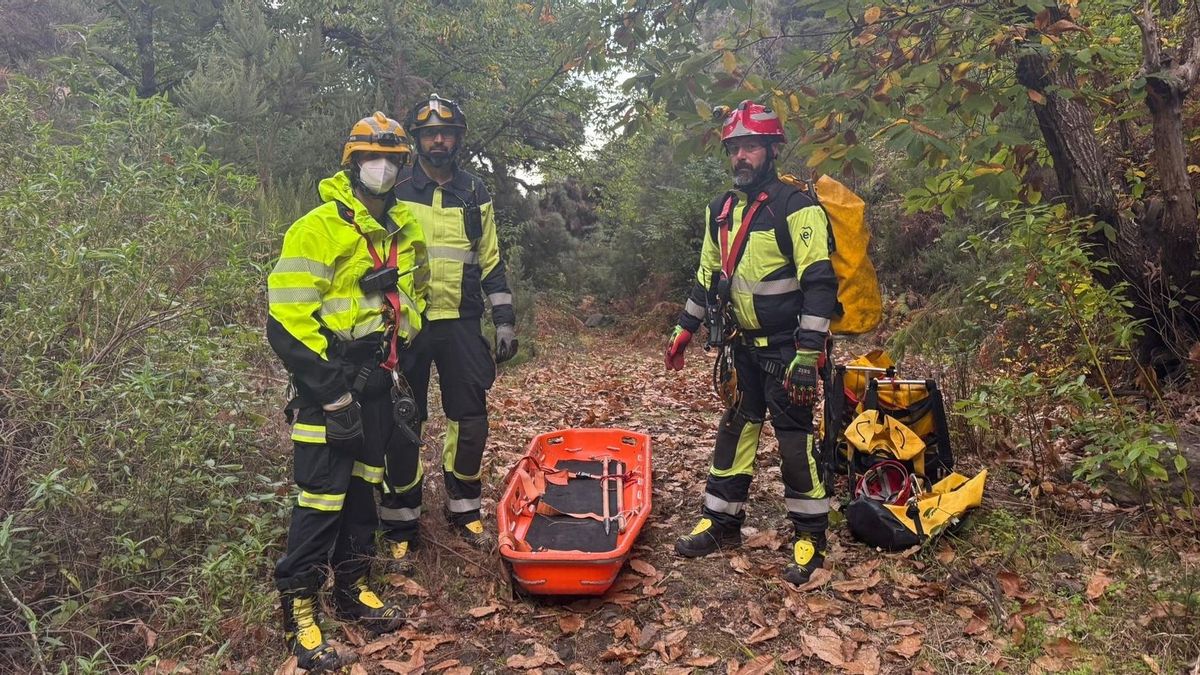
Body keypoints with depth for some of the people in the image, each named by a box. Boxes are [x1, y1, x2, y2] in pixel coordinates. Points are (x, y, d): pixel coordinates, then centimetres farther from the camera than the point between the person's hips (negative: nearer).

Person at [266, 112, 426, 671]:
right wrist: (331, 391, -19)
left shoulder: (403, 231, 9)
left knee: (364, 486, 16)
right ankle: (298, 611, 12)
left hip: (375, 380, 7)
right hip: (328, 380, -7)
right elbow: (285, 320, -18)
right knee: (321, 497, -3)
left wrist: (403, 368, 16)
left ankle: (352, 589, 30)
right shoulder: (318, 228, -14)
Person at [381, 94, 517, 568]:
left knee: (471, 420, 4)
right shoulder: (395, 194, 2)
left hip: (461, 324, 2)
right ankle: (401, 528, 12)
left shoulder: (475, 195, 9)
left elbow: (491, 262, 12)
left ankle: (464, 512, 23)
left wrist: (505, 320, 5)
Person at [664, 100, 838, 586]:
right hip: (744, 345, 7)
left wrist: (807, 353, -24)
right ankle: (721, 524, 23)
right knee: (735, 429, 12)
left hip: (787, 346, -7)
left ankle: (810, 538, 12)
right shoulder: (721, 211, 9)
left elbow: (819, 283, -19)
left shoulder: (797, 208, -14)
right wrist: (683, 331, 19)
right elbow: (708, 276, 19)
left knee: (795, 437, -2)